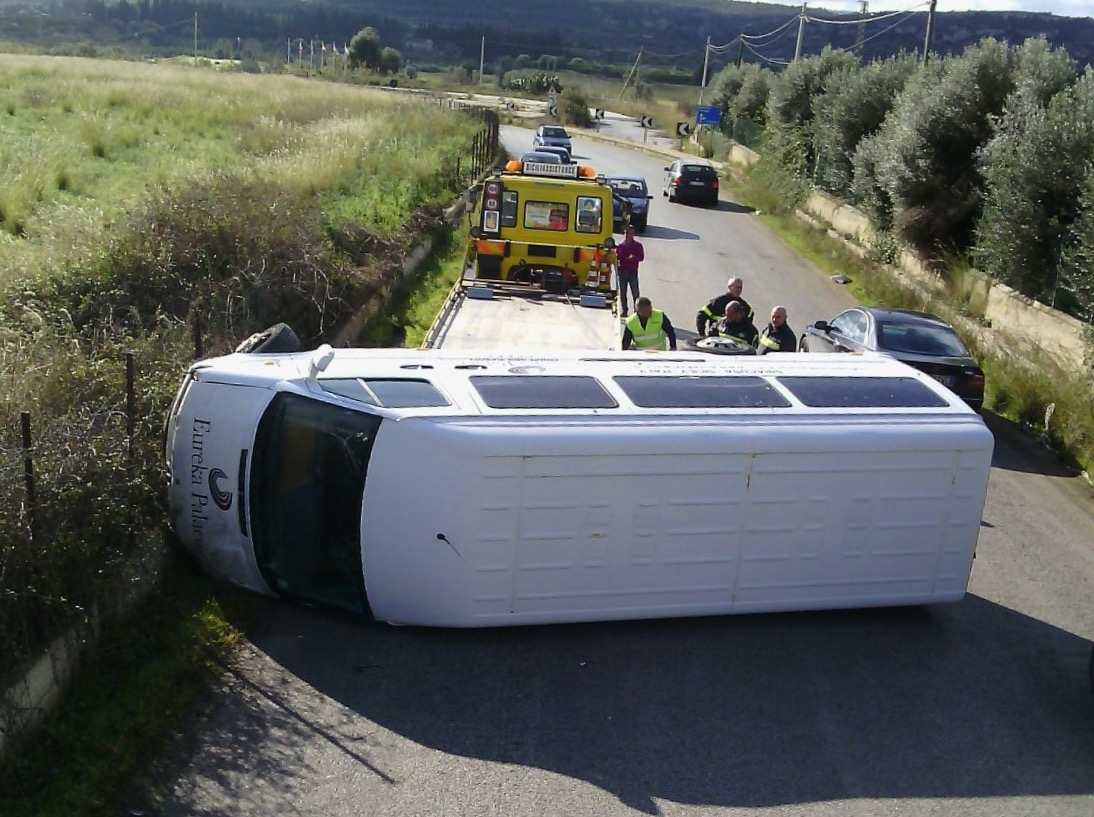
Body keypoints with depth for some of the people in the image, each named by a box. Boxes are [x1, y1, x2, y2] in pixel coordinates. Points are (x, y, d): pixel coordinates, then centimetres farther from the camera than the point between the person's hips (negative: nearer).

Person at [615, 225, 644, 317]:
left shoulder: (637, 245, 3)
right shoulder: (620, 245, 8)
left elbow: (641, 257, -3)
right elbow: (616, 258, 8)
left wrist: (633, 258, -20)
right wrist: (616, 267, -7)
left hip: (633, 272, -2)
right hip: (622, 272, 2)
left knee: (635, 292, -5)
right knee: (622, 292, 7)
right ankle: (624, 311, 15)